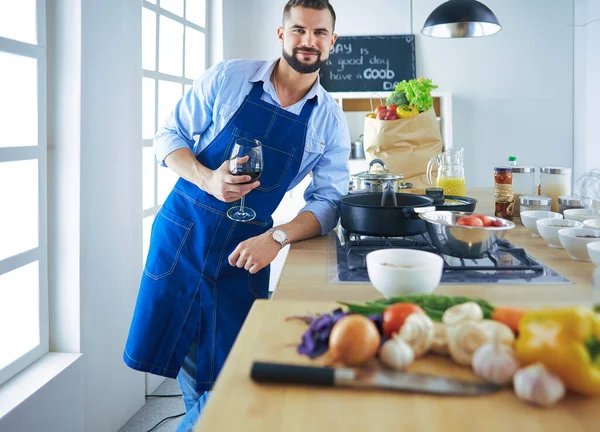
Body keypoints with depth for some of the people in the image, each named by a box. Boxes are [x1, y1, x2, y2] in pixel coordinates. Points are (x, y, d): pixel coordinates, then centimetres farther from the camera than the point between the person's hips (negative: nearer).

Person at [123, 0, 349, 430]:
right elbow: (169, 136, -2)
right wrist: (207, 180, -21)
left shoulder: (330, 120, -1)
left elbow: (328, 200, -4)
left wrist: (277, 238, -21)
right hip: (184, 230, -1)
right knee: (166, 345, 5)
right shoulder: (227, 78, -5)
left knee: (222, 378, 7)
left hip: (247, 249, 1)